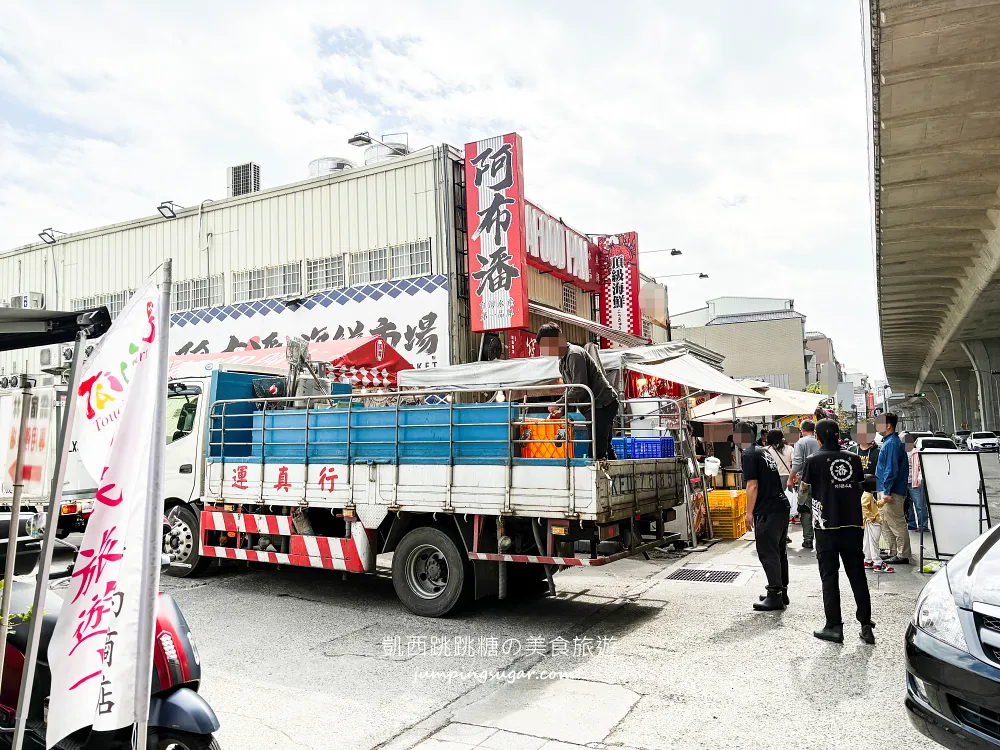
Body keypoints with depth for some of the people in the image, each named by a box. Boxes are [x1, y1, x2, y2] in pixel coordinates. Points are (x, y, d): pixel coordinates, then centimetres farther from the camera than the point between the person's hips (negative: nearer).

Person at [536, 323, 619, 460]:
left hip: (602, 404, -11)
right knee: (604, 448, 14)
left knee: (597, 451, -15)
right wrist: (561, 410, 6)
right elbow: (570, 389, 20)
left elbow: (579, 389, -23)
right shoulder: (563, 359, 17)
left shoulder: (574, 355, -16)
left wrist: (558, 404, -14)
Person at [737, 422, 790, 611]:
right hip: (782, 505, 9)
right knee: (779, 551, 16)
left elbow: (752, 485, -16)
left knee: (767, 553, -3)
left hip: (767, 510, -9)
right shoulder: (763, 451, 16)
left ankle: (775, 596, 1)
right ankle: (781, 592, 25)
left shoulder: (749, 454, -11)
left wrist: (749, 512, -12)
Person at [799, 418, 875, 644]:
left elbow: (803, 492, -1)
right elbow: (860, 487, 13)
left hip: (827, 526, -3)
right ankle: (866, 626, 15)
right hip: (853, 524, 4)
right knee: (857, 575, 12)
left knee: (830, 576, 5)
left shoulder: (814, 460, -8)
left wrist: (812, 498, 20)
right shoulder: (853, 458, 2)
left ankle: (834, 627, 9)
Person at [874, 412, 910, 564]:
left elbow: (891, 470, -22)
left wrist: (887, 491, -23)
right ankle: (893, 553, 24)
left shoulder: (892, 443, -17)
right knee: (886, 524, 17)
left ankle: (903, 556, 3)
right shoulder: (888, 442, 15)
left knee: (897, 524, -4)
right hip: (886, 490, 11)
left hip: (891, 491, -11)